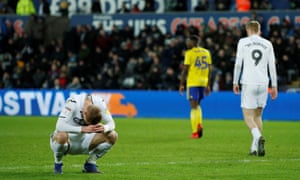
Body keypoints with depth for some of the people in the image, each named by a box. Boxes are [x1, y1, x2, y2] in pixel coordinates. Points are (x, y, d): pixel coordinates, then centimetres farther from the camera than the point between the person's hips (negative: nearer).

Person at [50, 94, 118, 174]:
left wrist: (104, 128, -35)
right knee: (62, 136, -41)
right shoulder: (73, 102, -30)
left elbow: (111, 123, -11)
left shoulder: (99, 102, -16)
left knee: (113, 136, -13)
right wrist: (83, 129, -48)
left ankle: (90, 164, 4)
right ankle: (57, 163, -9)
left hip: (83, 141, 5)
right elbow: (59, 126, -39)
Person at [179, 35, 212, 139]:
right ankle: (199, 124, 0)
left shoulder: (189, 53, -6)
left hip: (193, 82, -5)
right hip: (203, 82, 5)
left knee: (194, 106, -3)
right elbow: (209, 69, 12)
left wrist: (181, 85, 0)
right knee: (197, 105, 21)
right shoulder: (206, 52, 11)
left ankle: (195, 132, -7)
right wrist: (208, 85, 16)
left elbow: (185, 70, -7)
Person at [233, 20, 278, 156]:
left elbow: (238, 64, -1)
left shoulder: (243, 42, 1)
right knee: (257, 115, 13)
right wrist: (274, 86, 12)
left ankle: (258, 137, -29)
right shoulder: (267, 44, 9)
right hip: (263, 84, 3)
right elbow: (272, 66, 7)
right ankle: (254, 148, 10)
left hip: (248, 83, -3)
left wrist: (235, 82, 6)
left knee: (248, 116, -2)